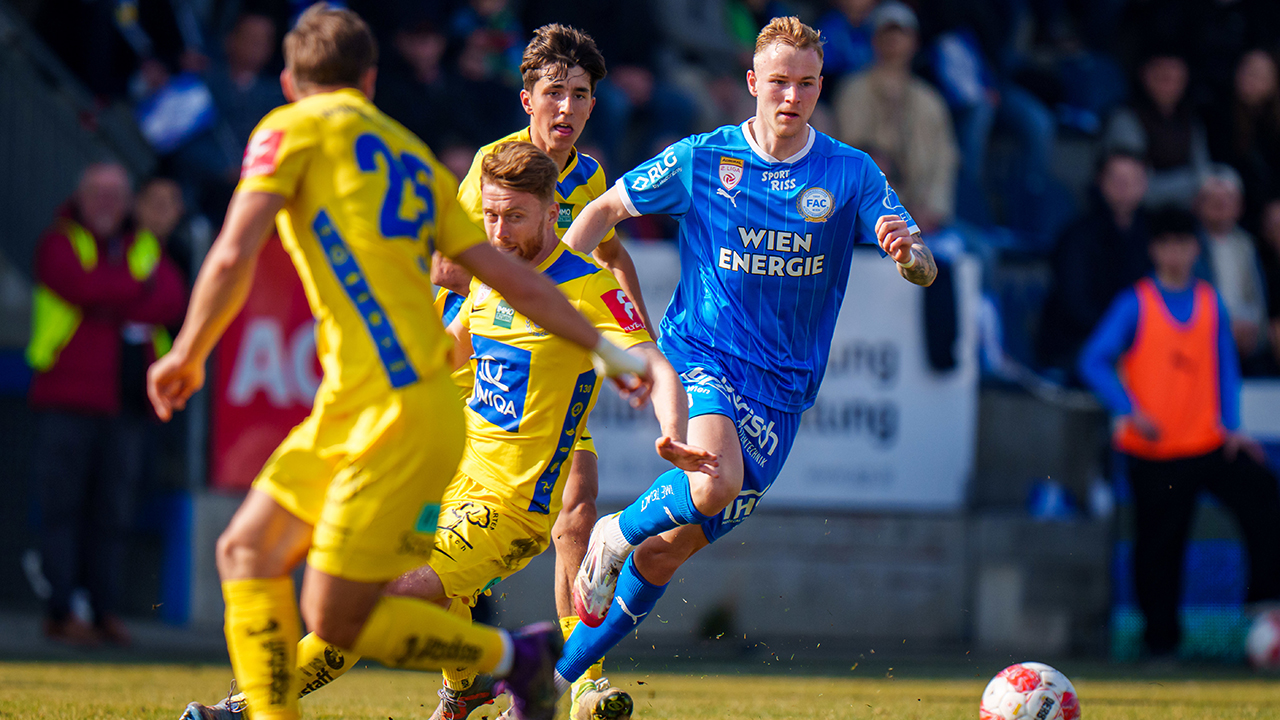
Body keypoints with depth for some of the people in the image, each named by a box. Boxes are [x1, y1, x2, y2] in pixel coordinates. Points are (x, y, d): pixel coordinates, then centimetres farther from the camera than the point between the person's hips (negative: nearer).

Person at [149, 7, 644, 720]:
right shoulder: (415, 157, 20)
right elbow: (512, 277, 19)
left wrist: (188, 355, 5)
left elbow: (233, 258, -10)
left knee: (336, 620, -3)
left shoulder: (294, 128, 0)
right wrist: (605, 348, 27)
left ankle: (515, 655, 10)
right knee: (247, 553, 9)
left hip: (394, 415, -8)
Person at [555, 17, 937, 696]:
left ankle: (558, 679, 18)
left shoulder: (851, 174, 0)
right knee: (714, 482, -34)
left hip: (782, 387, 2)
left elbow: (925, 270, -4)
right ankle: (616, 533, -2)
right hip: (699, 354, -2)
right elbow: (608, 208, 10)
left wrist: (909, 252, -28)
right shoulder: (700, 159, -2)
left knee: (670, 550, 3)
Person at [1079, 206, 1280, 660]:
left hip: (1209, 444, 3)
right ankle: (1161, 637, 14)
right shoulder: (1135, 305, -3)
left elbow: (1225, 368, 14)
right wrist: (1130, 411, -18)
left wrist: (1232, 427, 1)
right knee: (1158, 548, 0)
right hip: (1154, 452, -3)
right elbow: (1094, 362, -7)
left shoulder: (1211, 304, 9)